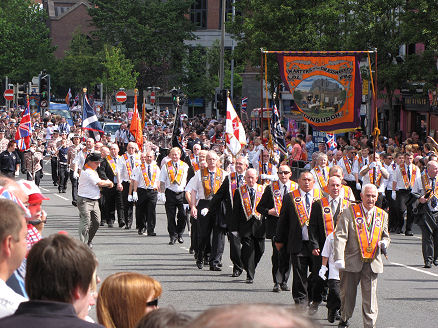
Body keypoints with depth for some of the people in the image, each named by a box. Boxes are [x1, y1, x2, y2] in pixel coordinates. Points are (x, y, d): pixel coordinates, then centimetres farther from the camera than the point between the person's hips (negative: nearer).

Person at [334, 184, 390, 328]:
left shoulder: (382, 215, 11)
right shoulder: (349, 212, -3)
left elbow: (385, 235, 24)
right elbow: (340, 236, -9)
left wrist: (384, 243, -2)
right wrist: (339, 258, -20)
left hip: (372, 262, 2)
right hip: (352, 261, -2)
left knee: (370, 295, -3)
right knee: (347, 294, 10)